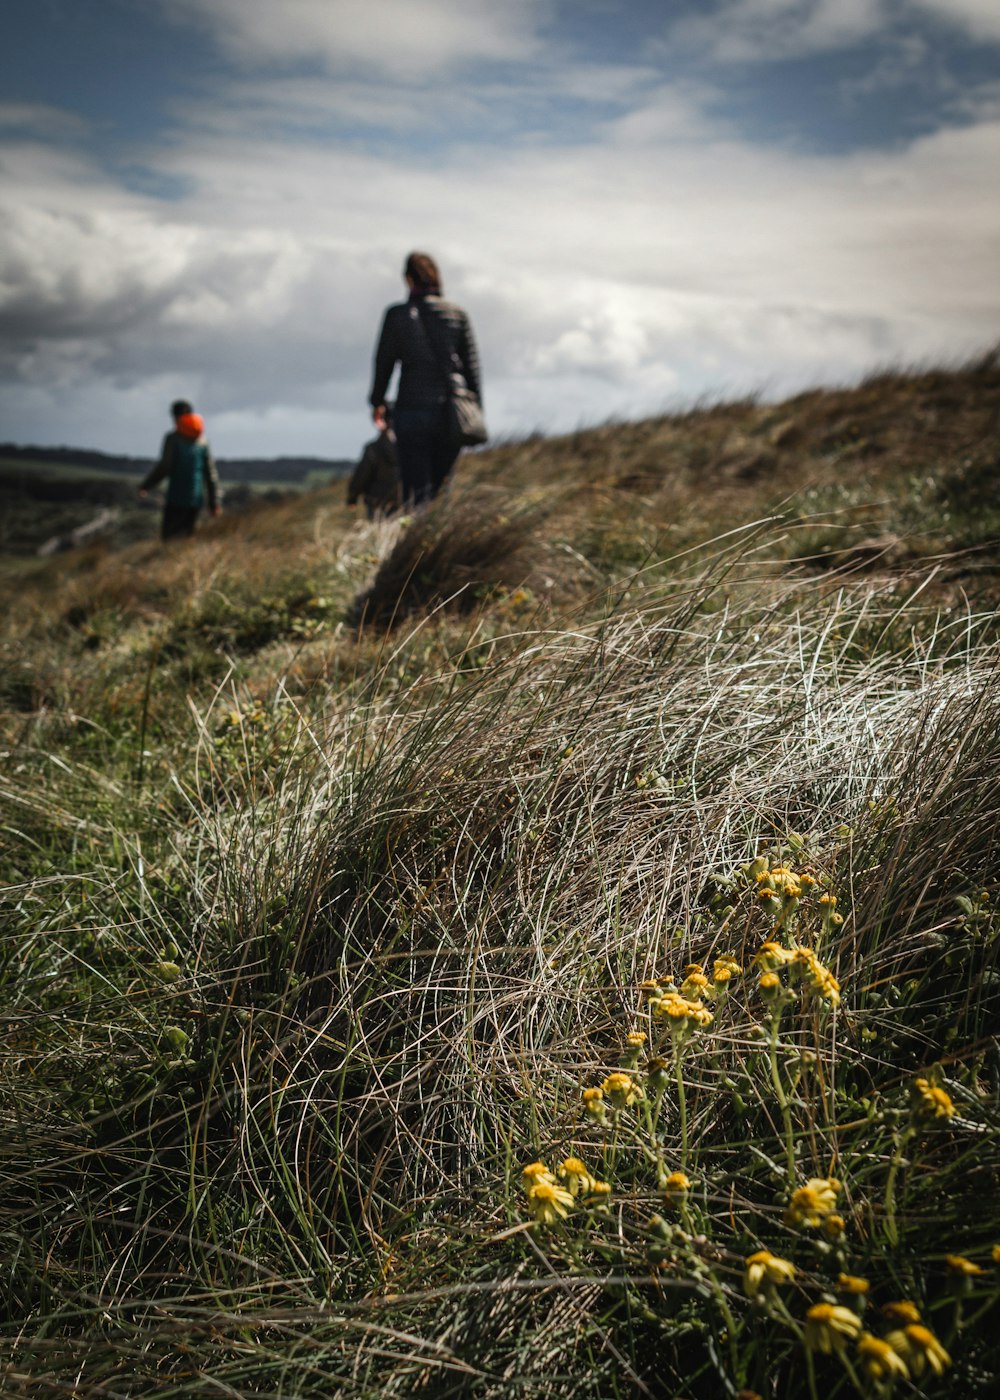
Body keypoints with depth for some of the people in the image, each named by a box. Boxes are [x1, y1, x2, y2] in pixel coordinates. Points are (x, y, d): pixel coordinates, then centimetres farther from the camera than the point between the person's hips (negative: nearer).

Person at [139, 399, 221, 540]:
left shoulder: (173, 439, -4)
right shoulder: (202, 442, 11)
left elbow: (164, 467, -11)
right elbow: (211, 472, 9)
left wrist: (146, 486, 0)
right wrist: (214, 502, 12)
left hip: (176, 498, -5)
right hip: (196, 499, 5)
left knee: (169, 536, -6)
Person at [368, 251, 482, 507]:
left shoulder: (397, 315, 0)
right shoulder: (457, 314, 5)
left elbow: (384, 362, 8)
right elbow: (471, 364, 5)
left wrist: (378, 402, 22)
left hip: (412, 411, -2)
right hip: (451, 412, 2)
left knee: (416, 490, -1)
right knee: (442, 490, 12)